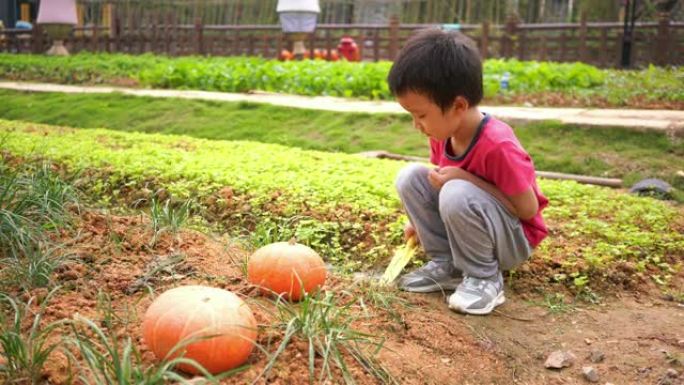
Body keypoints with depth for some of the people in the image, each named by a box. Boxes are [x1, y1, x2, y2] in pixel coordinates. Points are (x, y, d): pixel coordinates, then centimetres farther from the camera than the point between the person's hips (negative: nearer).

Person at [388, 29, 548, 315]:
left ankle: (484, 278, -12)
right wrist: (422, 222, -1)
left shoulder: (497, 146, -30)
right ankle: (447, 265, -2)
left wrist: (465, 178, -28)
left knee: (457, 194, -35)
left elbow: (528, 209, -24)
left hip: (513, 239, -7)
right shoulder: (442, 133, -6)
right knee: (410, 176, -10)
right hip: (464, 228, 7)